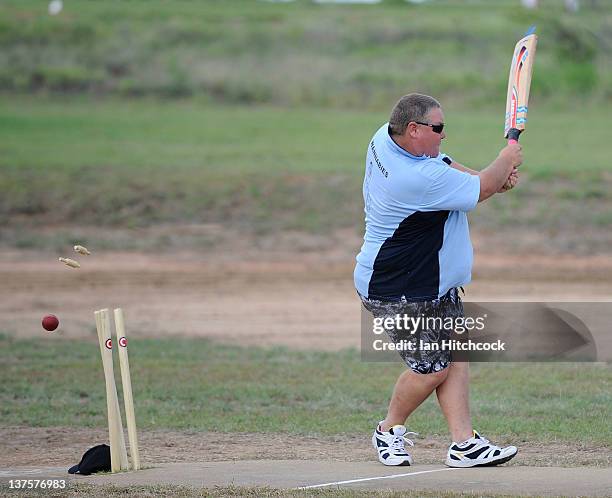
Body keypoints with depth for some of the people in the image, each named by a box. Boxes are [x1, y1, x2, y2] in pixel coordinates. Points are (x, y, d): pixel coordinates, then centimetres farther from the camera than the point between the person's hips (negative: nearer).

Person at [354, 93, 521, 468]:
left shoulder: (385, 140, -2)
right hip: (400, 295, -10)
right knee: (432, 368, -2)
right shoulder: (421, 179, -30)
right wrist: (507, 160, 3)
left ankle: (464, 443, 3)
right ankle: (390, 430, 21)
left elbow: (441, 166, 14)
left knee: (456, 356, 4)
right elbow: (483, 189, -17)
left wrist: (494, 178, -1)